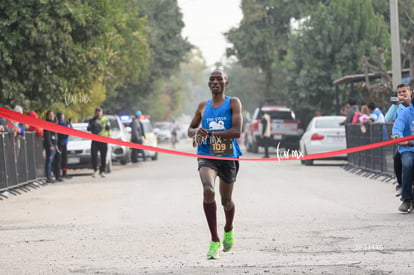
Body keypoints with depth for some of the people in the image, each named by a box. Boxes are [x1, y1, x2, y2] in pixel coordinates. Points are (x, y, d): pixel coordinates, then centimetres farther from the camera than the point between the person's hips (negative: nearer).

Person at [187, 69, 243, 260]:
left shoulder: (233, 103, -2)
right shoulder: (203, 106, 9)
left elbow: (237, 131, -15)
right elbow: (190, 130, 19)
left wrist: (209, 134, -21)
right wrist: (196, 132, -7)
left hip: (228, 157, -1)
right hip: (207, 156, 1)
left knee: (226, 200, 13)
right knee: (208, 190, -27)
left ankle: (229, 230, 48)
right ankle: (215, 240, -24)